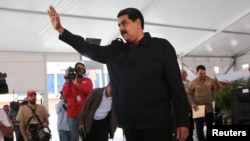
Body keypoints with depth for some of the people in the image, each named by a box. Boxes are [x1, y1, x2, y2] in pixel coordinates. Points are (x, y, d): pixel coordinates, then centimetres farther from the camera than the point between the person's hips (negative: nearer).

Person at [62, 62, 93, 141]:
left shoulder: (87, 80, 11)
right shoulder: (69, 81, 10)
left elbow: (89, 90, -10)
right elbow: (65, 96, -3)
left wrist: (76, 84, -8)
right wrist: (67, 82, -5)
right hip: (73, 113, 0)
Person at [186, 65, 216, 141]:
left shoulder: (210, 80, -1)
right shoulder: (193, 82, -10)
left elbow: (214, 89, 17)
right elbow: (189, 93, -2)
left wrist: (212, 98, 11)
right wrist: (193, 104, -10)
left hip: (209, 107, 4)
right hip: (198, 108, -4)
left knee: (210, 126, 16)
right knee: (199, 127, -3)